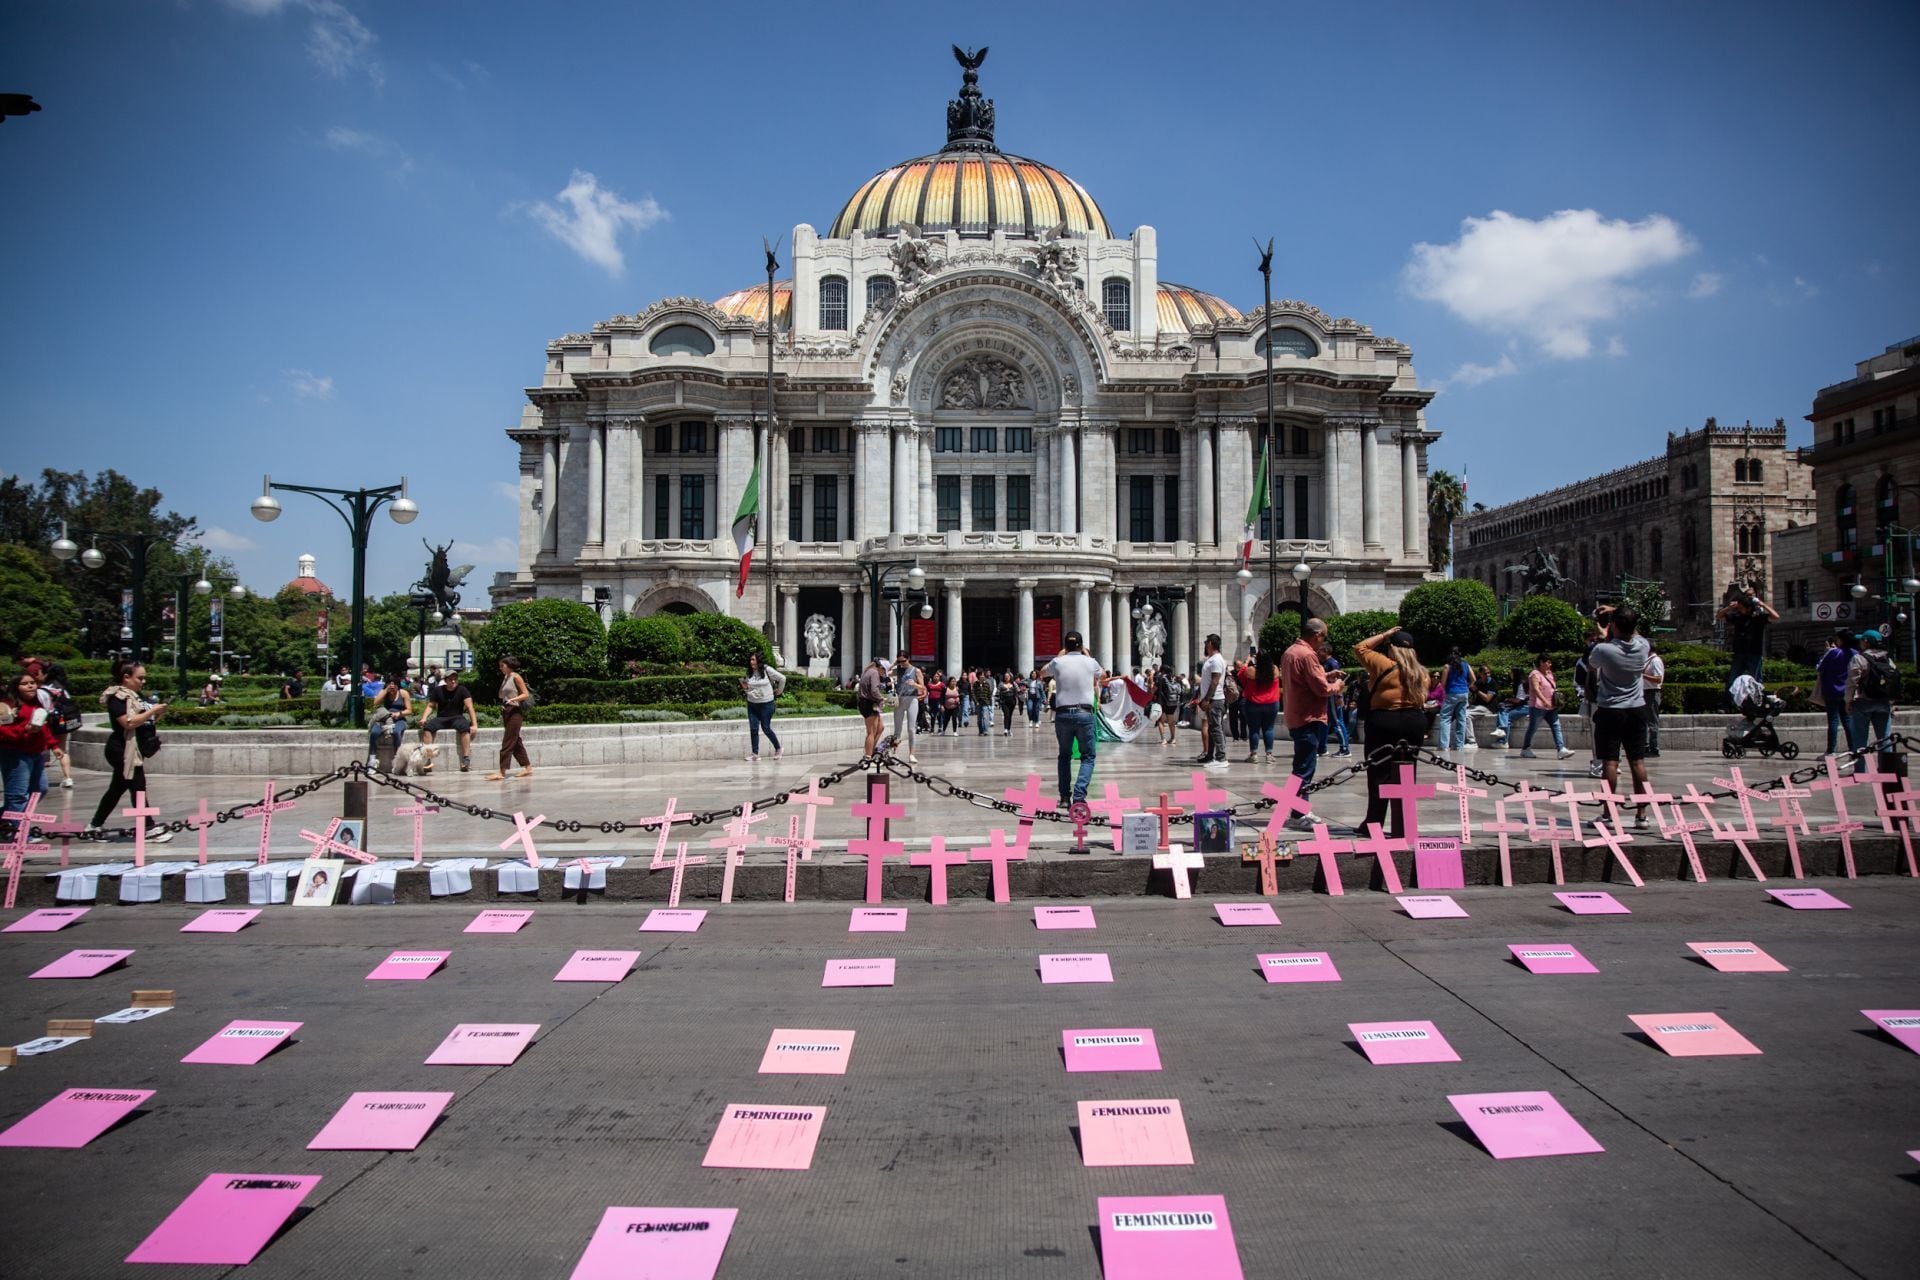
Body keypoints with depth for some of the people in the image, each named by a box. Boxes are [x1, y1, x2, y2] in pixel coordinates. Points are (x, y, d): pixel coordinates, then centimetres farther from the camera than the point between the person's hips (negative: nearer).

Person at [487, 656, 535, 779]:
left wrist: (512, 699, -24)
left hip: (515, 712, -9)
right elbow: (501, 695, 18)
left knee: (507, 742, -10)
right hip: (506, 712, 9)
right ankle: (528, 768, 16)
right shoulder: (505, 678, 15)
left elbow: (526, 694, -12)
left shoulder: (516, 677, -8)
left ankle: (501, 771, -11)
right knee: (516, 741, 11)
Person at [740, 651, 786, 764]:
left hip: (766, 704, -5)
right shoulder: (749, 673, 5)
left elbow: (782, 679, -4)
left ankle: (778, 749, 21)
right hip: (752, 704, 5)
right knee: (753, 729, 1)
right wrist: (745, 687, -4)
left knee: (766, 728, 1)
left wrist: (778, 691, 5)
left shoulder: (767, 670, -10)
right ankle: (755, 753, 7)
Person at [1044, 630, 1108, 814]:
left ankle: (1065, 795, 21)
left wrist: (1060, 654, 30)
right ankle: (1079, 795, -16)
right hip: (1084, 713, -1)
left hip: (1062, 714, 2)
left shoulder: (1058, 662, 2)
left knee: (1065, 755, 19)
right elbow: (1103, 676, 29)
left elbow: (1044, 672, 27)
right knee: (1088, 756, 4)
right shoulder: (1090, 662, 4)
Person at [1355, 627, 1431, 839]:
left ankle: (1374, 823, 7)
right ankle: (1401, 827, 9)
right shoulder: (1421, 673, 9)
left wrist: (1383, 635, 9)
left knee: (1379, 774, 3)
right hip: (1415, 722, 5)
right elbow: (1423, 698, 15)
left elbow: (1360, 648, 3)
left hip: (1384, 722, -5)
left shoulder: (1383, 665, -8)